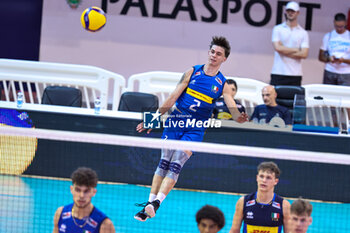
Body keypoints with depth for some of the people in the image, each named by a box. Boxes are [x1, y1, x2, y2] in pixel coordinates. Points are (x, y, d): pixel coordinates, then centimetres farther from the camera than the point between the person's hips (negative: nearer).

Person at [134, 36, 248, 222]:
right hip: (176, 121, 1)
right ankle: (149, 203, 2)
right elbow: (173, 97, 4)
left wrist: (239, 117, -31)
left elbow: (232, 108, -7)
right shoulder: (192, 72, 4)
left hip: (195, 129, -1)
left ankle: (155, 204, -18)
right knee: (164, 163, -2)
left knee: (176, 166, -12)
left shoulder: (222, 84, 2)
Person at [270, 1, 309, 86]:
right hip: (278, 73, -1)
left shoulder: (303, 33, 8)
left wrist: (284, 51, -7)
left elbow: (304, 54, -3)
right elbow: (277, 47, -8)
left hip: (295, 75, 1)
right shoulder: (277, 29, 7)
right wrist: (296, 49, -3)